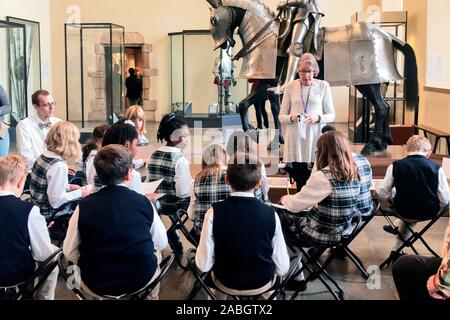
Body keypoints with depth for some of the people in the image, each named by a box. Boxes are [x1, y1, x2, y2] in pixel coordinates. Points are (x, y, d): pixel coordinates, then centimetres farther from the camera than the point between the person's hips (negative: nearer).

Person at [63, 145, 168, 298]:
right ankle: (151, 296, 44)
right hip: (141, 280, 0)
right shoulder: (143, 202, -11)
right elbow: (162, 242, 2)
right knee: (155, 252, 30)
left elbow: (69, 253, -6)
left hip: (96, 285, 0)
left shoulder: (84, 206, -12)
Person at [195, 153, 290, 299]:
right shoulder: (270, 214, -19)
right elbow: (282, 269, -13)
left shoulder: (214, 212, -21)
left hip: (226, 284, 0)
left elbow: (204, 265, -17)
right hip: (263, 284, 1)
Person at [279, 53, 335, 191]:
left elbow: (331, 115, 5)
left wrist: (318, 118, -15)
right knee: (299, 180, 6)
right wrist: (291, 118, -14)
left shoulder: (323, 86, 2)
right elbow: (281, 116, 8)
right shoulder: (290, 87, 4)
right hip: (296, 140, 1)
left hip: (316, 139, -1)